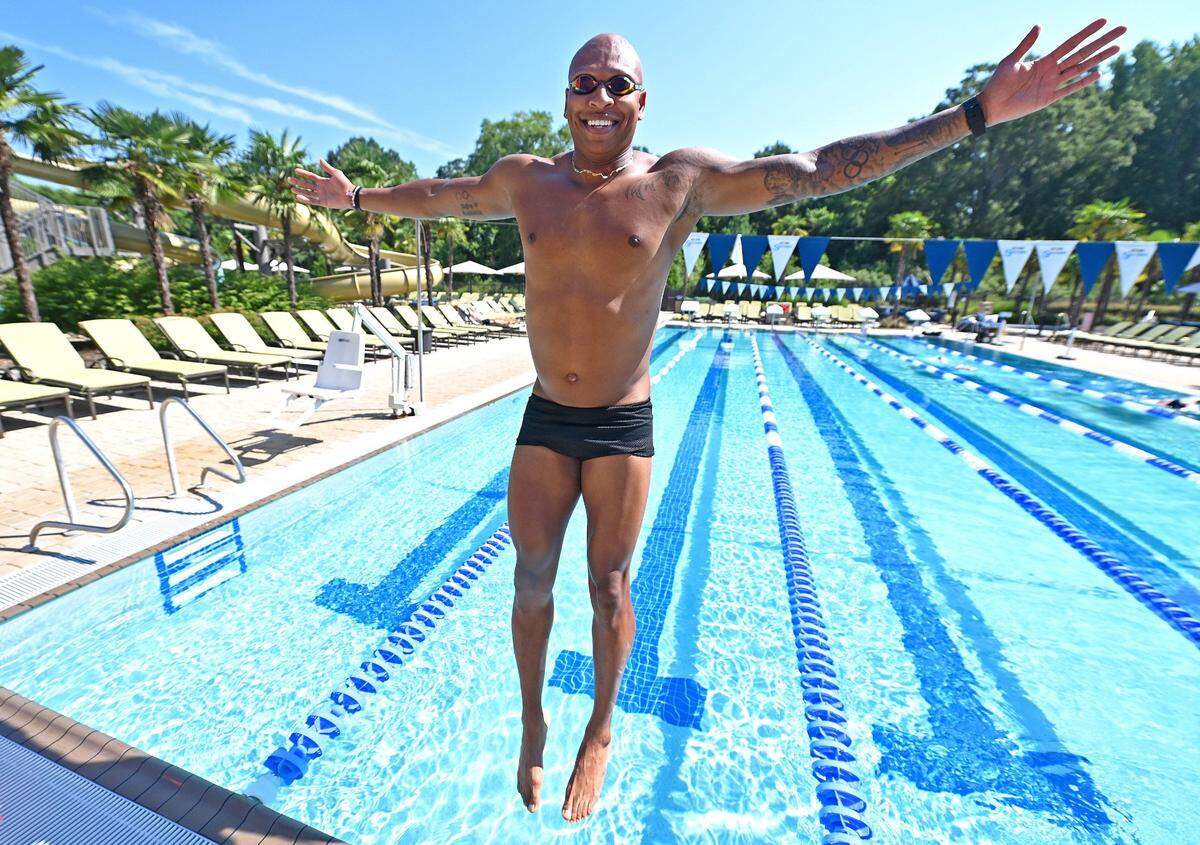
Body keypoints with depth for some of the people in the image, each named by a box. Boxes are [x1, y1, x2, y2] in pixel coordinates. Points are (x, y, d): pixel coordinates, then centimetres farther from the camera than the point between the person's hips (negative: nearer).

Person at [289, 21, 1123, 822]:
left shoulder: (683, 180, -4)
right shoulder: (524, 179, 6)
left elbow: (819, 168, -4)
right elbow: (438, 194, 24)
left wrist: (977, 112, -5)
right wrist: (356, 196, 37)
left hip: (623, 425, -3)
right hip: (543, 419, 3)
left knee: (609, 587, 10)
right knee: (532, 582, 11)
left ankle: (601, 730, 39)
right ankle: (534, 721, 40)